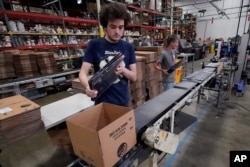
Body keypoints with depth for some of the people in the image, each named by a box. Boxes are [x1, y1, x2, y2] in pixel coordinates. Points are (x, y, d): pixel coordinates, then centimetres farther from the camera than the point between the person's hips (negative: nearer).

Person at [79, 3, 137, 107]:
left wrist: (123, 70, -20)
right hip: (102, 102, -2)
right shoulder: (94, 45, -6)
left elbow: (134, 77, 0)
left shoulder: (128, 47, -1)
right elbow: (83, 72, -9)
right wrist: (87, 86, -30)